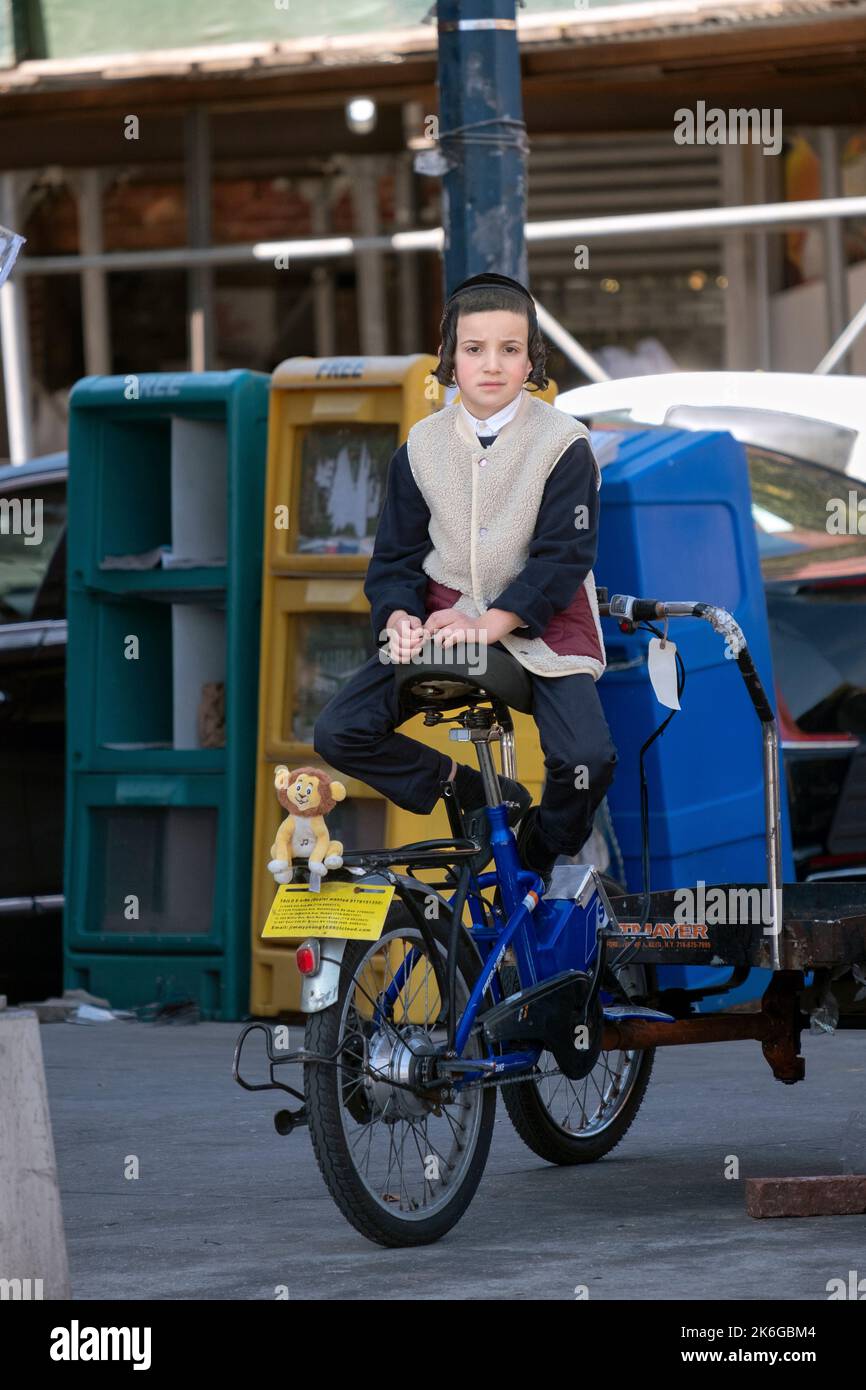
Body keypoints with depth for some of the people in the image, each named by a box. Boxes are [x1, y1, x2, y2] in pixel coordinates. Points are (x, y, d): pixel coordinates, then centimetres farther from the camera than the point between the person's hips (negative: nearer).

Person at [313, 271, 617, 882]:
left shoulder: (564, 445, -7)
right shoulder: (422, 448, 3)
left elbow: (564, 557, -13)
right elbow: (396, 557, 6)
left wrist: (489, 625, -24)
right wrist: (399, 618, -16)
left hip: (537, 621, -3)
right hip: (441, 620, 3)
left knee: (587, 760, -26)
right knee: (339, 733, -15)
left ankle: (542, 863, 5)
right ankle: (469, 791, 4)